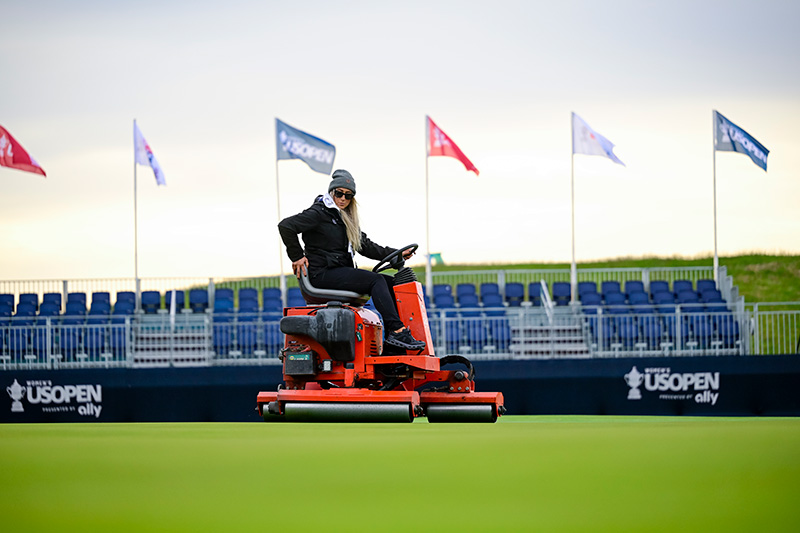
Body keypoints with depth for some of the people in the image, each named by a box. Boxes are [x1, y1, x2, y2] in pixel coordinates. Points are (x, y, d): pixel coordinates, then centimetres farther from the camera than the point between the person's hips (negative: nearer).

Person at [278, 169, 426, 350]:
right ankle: (397, 331, -31)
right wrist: (297, 256, -12)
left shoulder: (346, 218, 20)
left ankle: (392, 340, -13)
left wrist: (395, 254, 12)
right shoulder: (320, 213, -7)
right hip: (323, 273, -9)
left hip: (342, 271, 9)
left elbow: (366, 246, 22)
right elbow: (285, 226, -15)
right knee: (376, 280, -22)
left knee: (390, 283, -3)